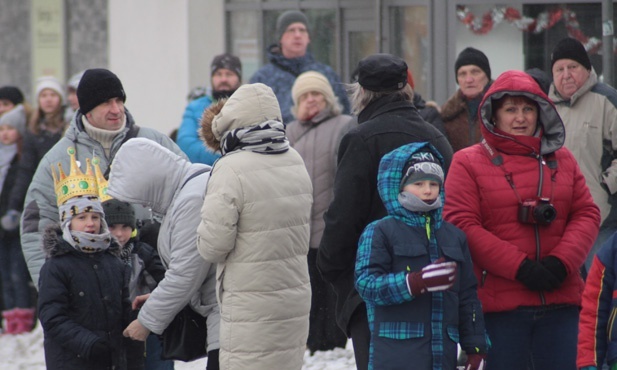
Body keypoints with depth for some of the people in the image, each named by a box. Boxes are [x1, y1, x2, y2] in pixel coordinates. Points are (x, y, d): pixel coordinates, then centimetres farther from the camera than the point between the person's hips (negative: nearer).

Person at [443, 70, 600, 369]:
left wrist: (561, 262, -10)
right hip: (500, 302, -3)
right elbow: (462, 225, -9)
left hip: (560, 298, 3)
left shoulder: (562, 160, 14)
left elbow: (587, 215, 9)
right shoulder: (468, 163, 1)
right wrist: (520, 267, -15)